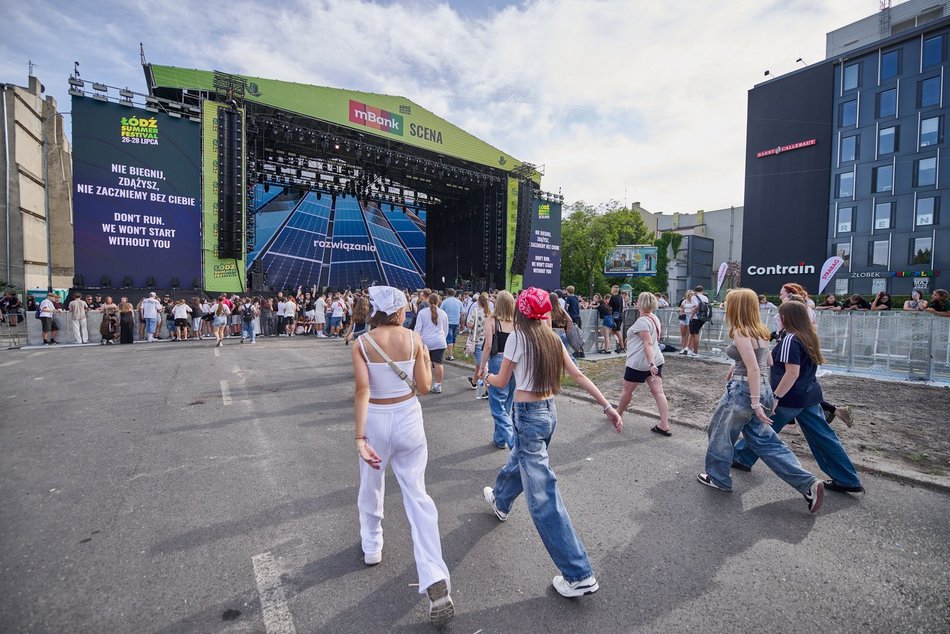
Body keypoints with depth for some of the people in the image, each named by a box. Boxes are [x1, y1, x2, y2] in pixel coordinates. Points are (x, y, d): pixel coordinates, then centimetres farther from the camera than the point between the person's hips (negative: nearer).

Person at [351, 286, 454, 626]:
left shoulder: (362, 343, -10)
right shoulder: (414, 339, -7)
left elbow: (362, 390, -19)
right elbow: (424, 387, -4)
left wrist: (360, 437, -20)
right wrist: (426, 360, 12)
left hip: (376, 420, 0)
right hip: (408, 418, 1)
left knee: (371, 487, 25)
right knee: (417, 494, 6)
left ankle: (371, 547, 47)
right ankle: (436, 582, 1)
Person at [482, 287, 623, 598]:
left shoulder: (517, 337, -14)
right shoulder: (552, 338, 3)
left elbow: (501, 382, -6)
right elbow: (578, 376, -1)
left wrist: (487, 376, 16)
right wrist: (608, 405, 2)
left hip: (528, 416, -8)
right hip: (549, 411, 8)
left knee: (543, 497, -2)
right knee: (518, 460, 33)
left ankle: (580, 576, 4)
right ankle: (500, 502, 61)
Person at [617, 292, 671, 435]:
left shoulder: (642, 321, -17)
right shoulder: (655, 318, 11)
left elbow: (648, 343, -25)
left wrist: (650, 364, -30)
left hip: (639, 363, -8)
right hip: (656, 360, 8)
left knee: (627, 389, 12)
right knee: (658, 391, 1)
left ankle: (618, 413, 31)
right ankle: (664, 425, -2)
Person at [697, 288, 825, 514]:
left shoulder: (740, 332, -18)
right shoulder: (759, 330, 9)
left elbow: (754, 369, -23)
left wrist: (755, 403, -22)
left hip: (744, 390, -8)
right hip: (762, 389, 9)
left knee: (721, 433, 12)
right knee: (765, 440, 16)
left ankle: (718, 478, 28)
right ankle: (809, 484, 10)